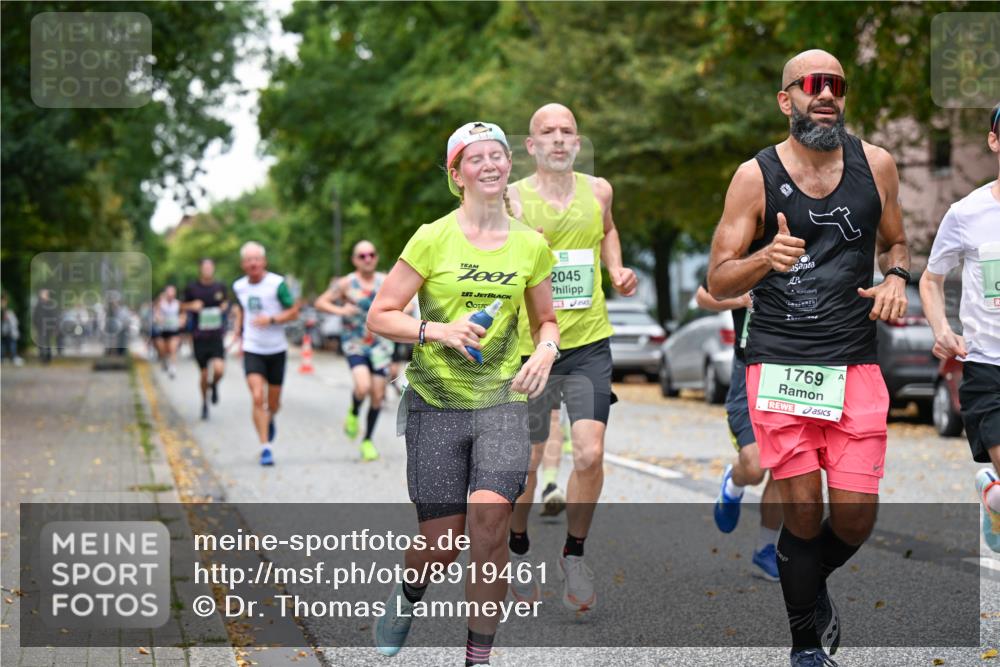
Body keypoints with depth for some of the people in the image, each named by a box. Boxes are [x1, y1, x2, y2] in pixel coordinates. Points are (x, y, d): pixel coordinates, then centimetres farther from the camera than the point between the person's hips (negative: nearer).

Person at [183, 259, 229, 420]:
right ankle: (204, 403, 27)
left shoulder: (220, 287, 5)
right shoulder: (192, 288, -1)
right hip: (199, 337, -1)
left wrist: (224, 306, 2)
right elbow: (183, 306, 10)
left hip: (216, 336, 1)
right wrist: (192, 305, -10)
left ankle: (214, 385, 18)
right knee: (204, 373, 5)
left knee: (219, 369, -18)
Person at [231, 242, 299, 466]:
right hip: (252, 351, 1)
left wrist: (272, 319, -22)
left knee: (273, 403, 11)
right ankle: (265, 448, -11)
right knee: (258, 398, -16)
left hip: (276, 350, -1)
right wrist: (238, 330, 10)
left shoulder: (277, 284, -12)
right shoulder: (239, 286, 1)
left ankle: (270, 420, 48)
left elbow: (294, 311, -8)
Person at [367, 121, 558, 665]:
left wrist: (546, 349, -1)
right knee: (441, 544, -1)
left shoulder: (531, 245, 6)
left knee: (490, 517, -22)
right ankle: (409, 592, 37)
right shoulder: (433, 239, -3)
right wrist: (438, 331, -18)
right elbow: (378, 316, -2)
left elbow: (545, 320, 21)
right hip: (435, 402, -1)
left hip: (502, 401, 1)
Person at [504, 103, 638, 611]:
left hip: (589, 343, 2)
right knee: (526, 462, 8)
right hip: (530, 345, -2)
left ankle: (574, 556, 9)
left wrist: (617, 271, 12)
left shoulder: (597, 191, 6)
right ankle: (518, 547, 34)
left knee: (590, 455, -12)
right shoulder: (513, 199, -6)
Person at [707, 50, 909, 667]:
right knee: (803, 514, -1)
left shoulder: (875, 165, 6)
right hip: (780, 367, -2)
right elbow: (719, 281, -1)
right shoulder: (756, 176, -2)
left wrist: (896, 279, -2)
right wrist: (767, 258, -21)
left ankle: (813, 586, 33)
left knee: (855, 517, -2)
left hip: (856, 366, 2)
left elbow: (896, 243, 21)